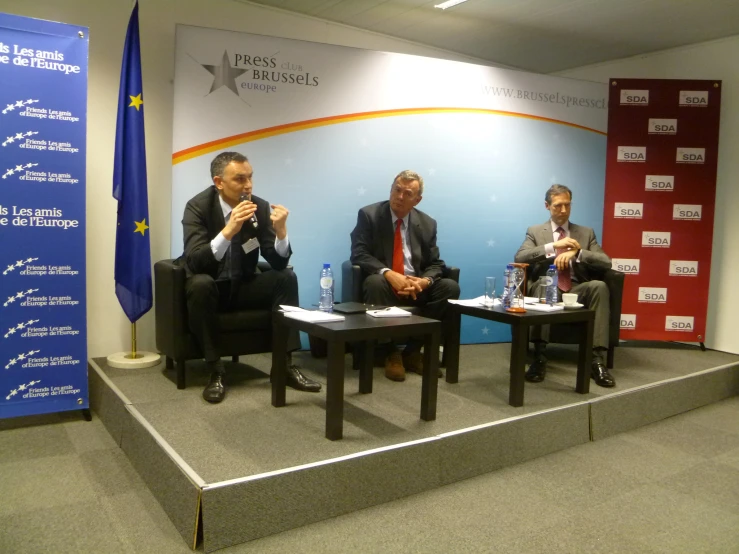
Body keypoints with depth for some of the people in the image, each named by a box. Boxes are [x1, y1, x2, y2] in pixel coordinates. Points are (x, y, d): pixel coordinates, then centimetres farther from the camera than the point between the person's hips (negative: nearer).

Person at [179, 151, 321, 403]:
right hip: (208, 287, -3)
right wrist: (228, 230, -44)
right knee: (200, 284, -35)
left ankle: (286, 364, -16)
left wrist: (281, 232, -30)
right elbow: (194, 262, -31)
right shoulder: (198, 206, -18)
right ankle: (216, 371, -24)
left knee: (286, 277, -19)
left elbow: (278, 263, -10)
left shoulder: (261, 207, -9)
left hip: (243, 287, 4)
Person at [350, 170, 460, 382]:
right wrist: (388, 273, -28)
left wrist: (425, 281, -20)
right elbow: (359, 254, -12)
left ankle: (413, 350, -10)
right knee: (375, 282, -36)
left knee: (450, 287, -21)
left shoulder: (427, 224, 7)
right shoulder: (369, 215, -3)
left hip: (417, 287, 4)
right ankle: (391, 352, -20)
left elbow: (435, 264, 5)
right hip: (384, 283, -3)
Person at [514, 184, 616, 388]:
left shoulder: (586, 233, 17)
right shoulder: (535, 231, 12)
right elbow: (520, 257, -8)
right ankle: (539, 356, -35)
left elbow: (606, 263, 2)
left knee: (599, 286, -31)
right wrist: (554, 245, -18)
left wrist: (576, 252, -16)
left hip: (578, 291, 2)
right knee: (542, 285, -37)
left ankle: (597, 359, -33)